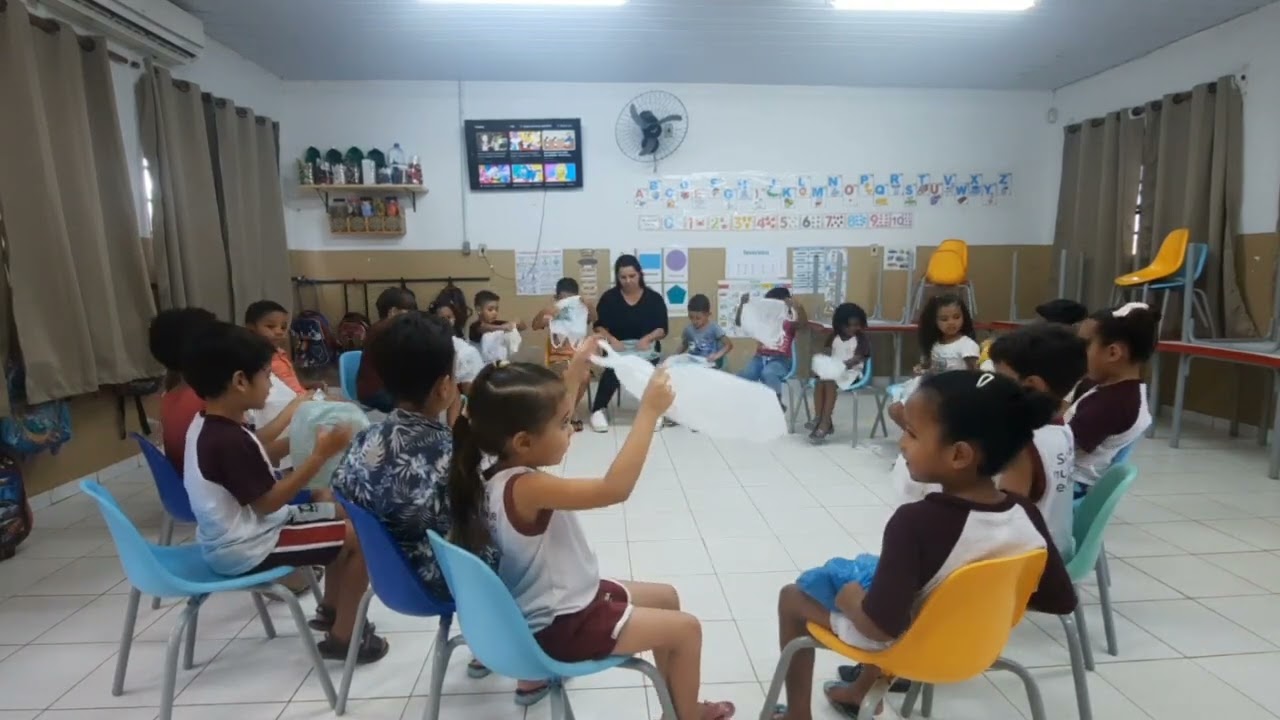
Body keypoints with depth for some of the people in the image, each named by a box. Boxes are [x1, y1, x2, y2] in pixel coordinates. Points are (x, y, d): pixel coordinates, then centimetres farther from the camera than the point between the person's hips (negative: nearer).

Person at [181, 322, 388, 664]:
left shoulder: (207, 425, 3)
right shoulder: (229, 440, -28)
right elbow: (268, 502, -24)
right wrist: (320, 454, -24)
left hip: (235, 535, 10)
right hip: (247, 549, -10)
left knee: (338, 506, 18)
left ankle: (330, 608, 26)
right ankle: (341, 636, 0)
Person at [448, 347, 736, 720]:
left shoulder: (501, 472, -5)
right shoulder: (526, 488, -34)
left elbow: (548, 413, 11)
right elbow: (615, 488, -41)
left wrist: (575, 372, 9)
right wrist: (649, 411, -36)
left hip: (557, 601, 9)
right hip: (560, 626, -9)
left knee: (665, 596, 20)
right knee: (686, 628, 0)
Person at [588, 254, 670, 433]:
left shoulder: (654, 298, 2)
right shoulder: (609, 297, 2)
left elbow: (663, 328, 0)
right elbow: (599, 325, 3)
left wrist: (647, 338, -21)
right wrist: (611, 339, -17)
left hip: (646, 348, 0)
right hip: (617, 348, 0)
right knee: (613, 369, -33)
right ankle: (598, 410, -23)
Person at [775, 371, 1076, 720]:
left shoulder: (916, 522, -37)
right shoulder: (1026, 514, -19)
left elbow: (880, 627, -34)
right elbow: (1061, 600, -5)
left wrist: (850, 598, -15)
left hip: (898, 642, -6)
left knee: (792, 596, 18)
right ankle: (860, 691, 49)